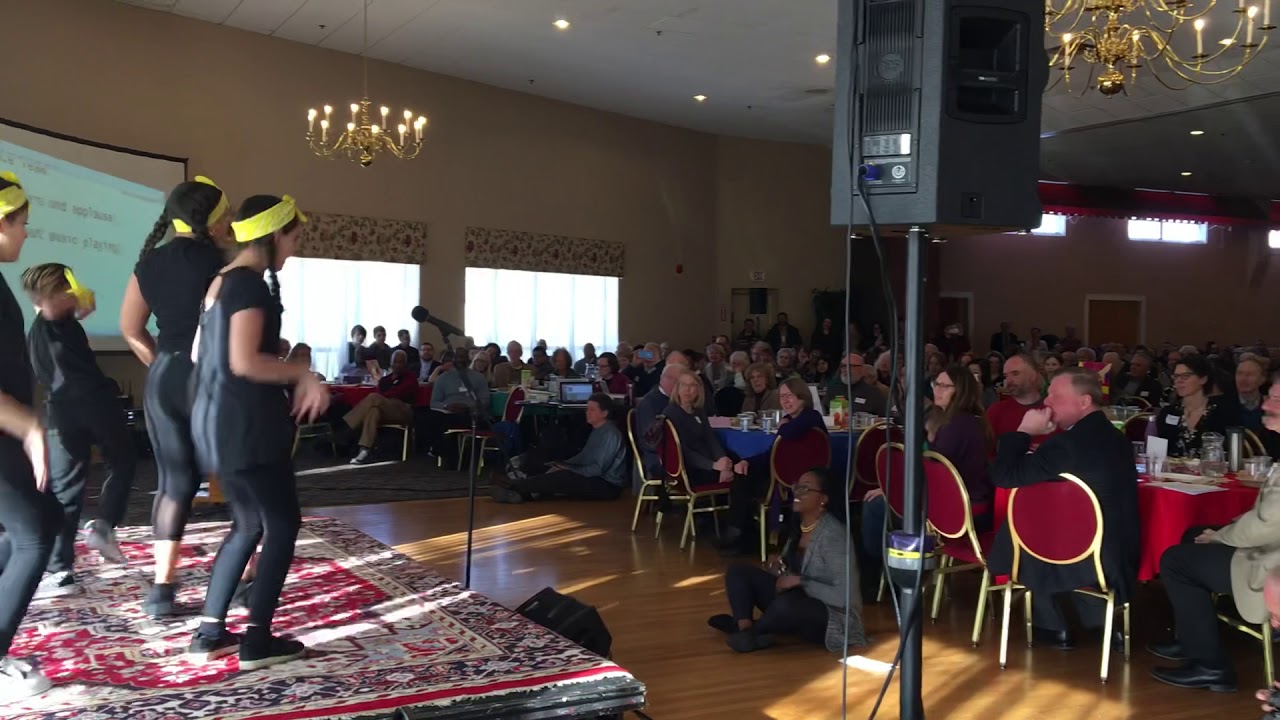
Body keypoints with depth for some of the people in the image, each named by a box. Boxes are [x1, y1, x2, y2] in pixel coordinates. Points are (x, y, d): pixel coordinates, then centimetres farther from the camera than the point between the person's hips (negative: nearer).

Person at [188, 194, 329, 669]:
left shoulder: (221, 281, 15)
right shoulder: (250, 283, -15)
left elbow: (201, 352, 19)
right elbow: (244, 362, -24)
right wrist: (302, 374, -12)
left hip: (217, 418, 10)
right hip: (243, 422, -10)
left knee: (249, 524, 17)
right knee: (283, 524, 0)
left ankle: (208, 633, 18)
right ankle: (257, 640, 3)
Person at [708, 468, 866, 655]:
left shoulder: (834, 535, -22)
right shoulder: (798, 525, 3)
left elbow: (845, 596, -26)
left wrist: (800, 582, -24)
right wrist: (779, 566, -7)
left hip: (832, 616, -8)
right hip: (794, 599, 8)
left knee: (788, 603, -39)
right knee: (738, 571, 0)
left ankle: (743, 627, -9)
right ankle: (746, 631, -20)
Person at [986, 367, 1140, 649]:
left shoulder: (1069, 442, -22)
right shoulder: (1115, 437, 7)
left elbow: (1003, 476, -20)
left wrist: (1024, 431, -10)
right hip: (1121, 553, 8)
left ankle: (1053, 627, 22)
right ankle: (1102, 619, 25)